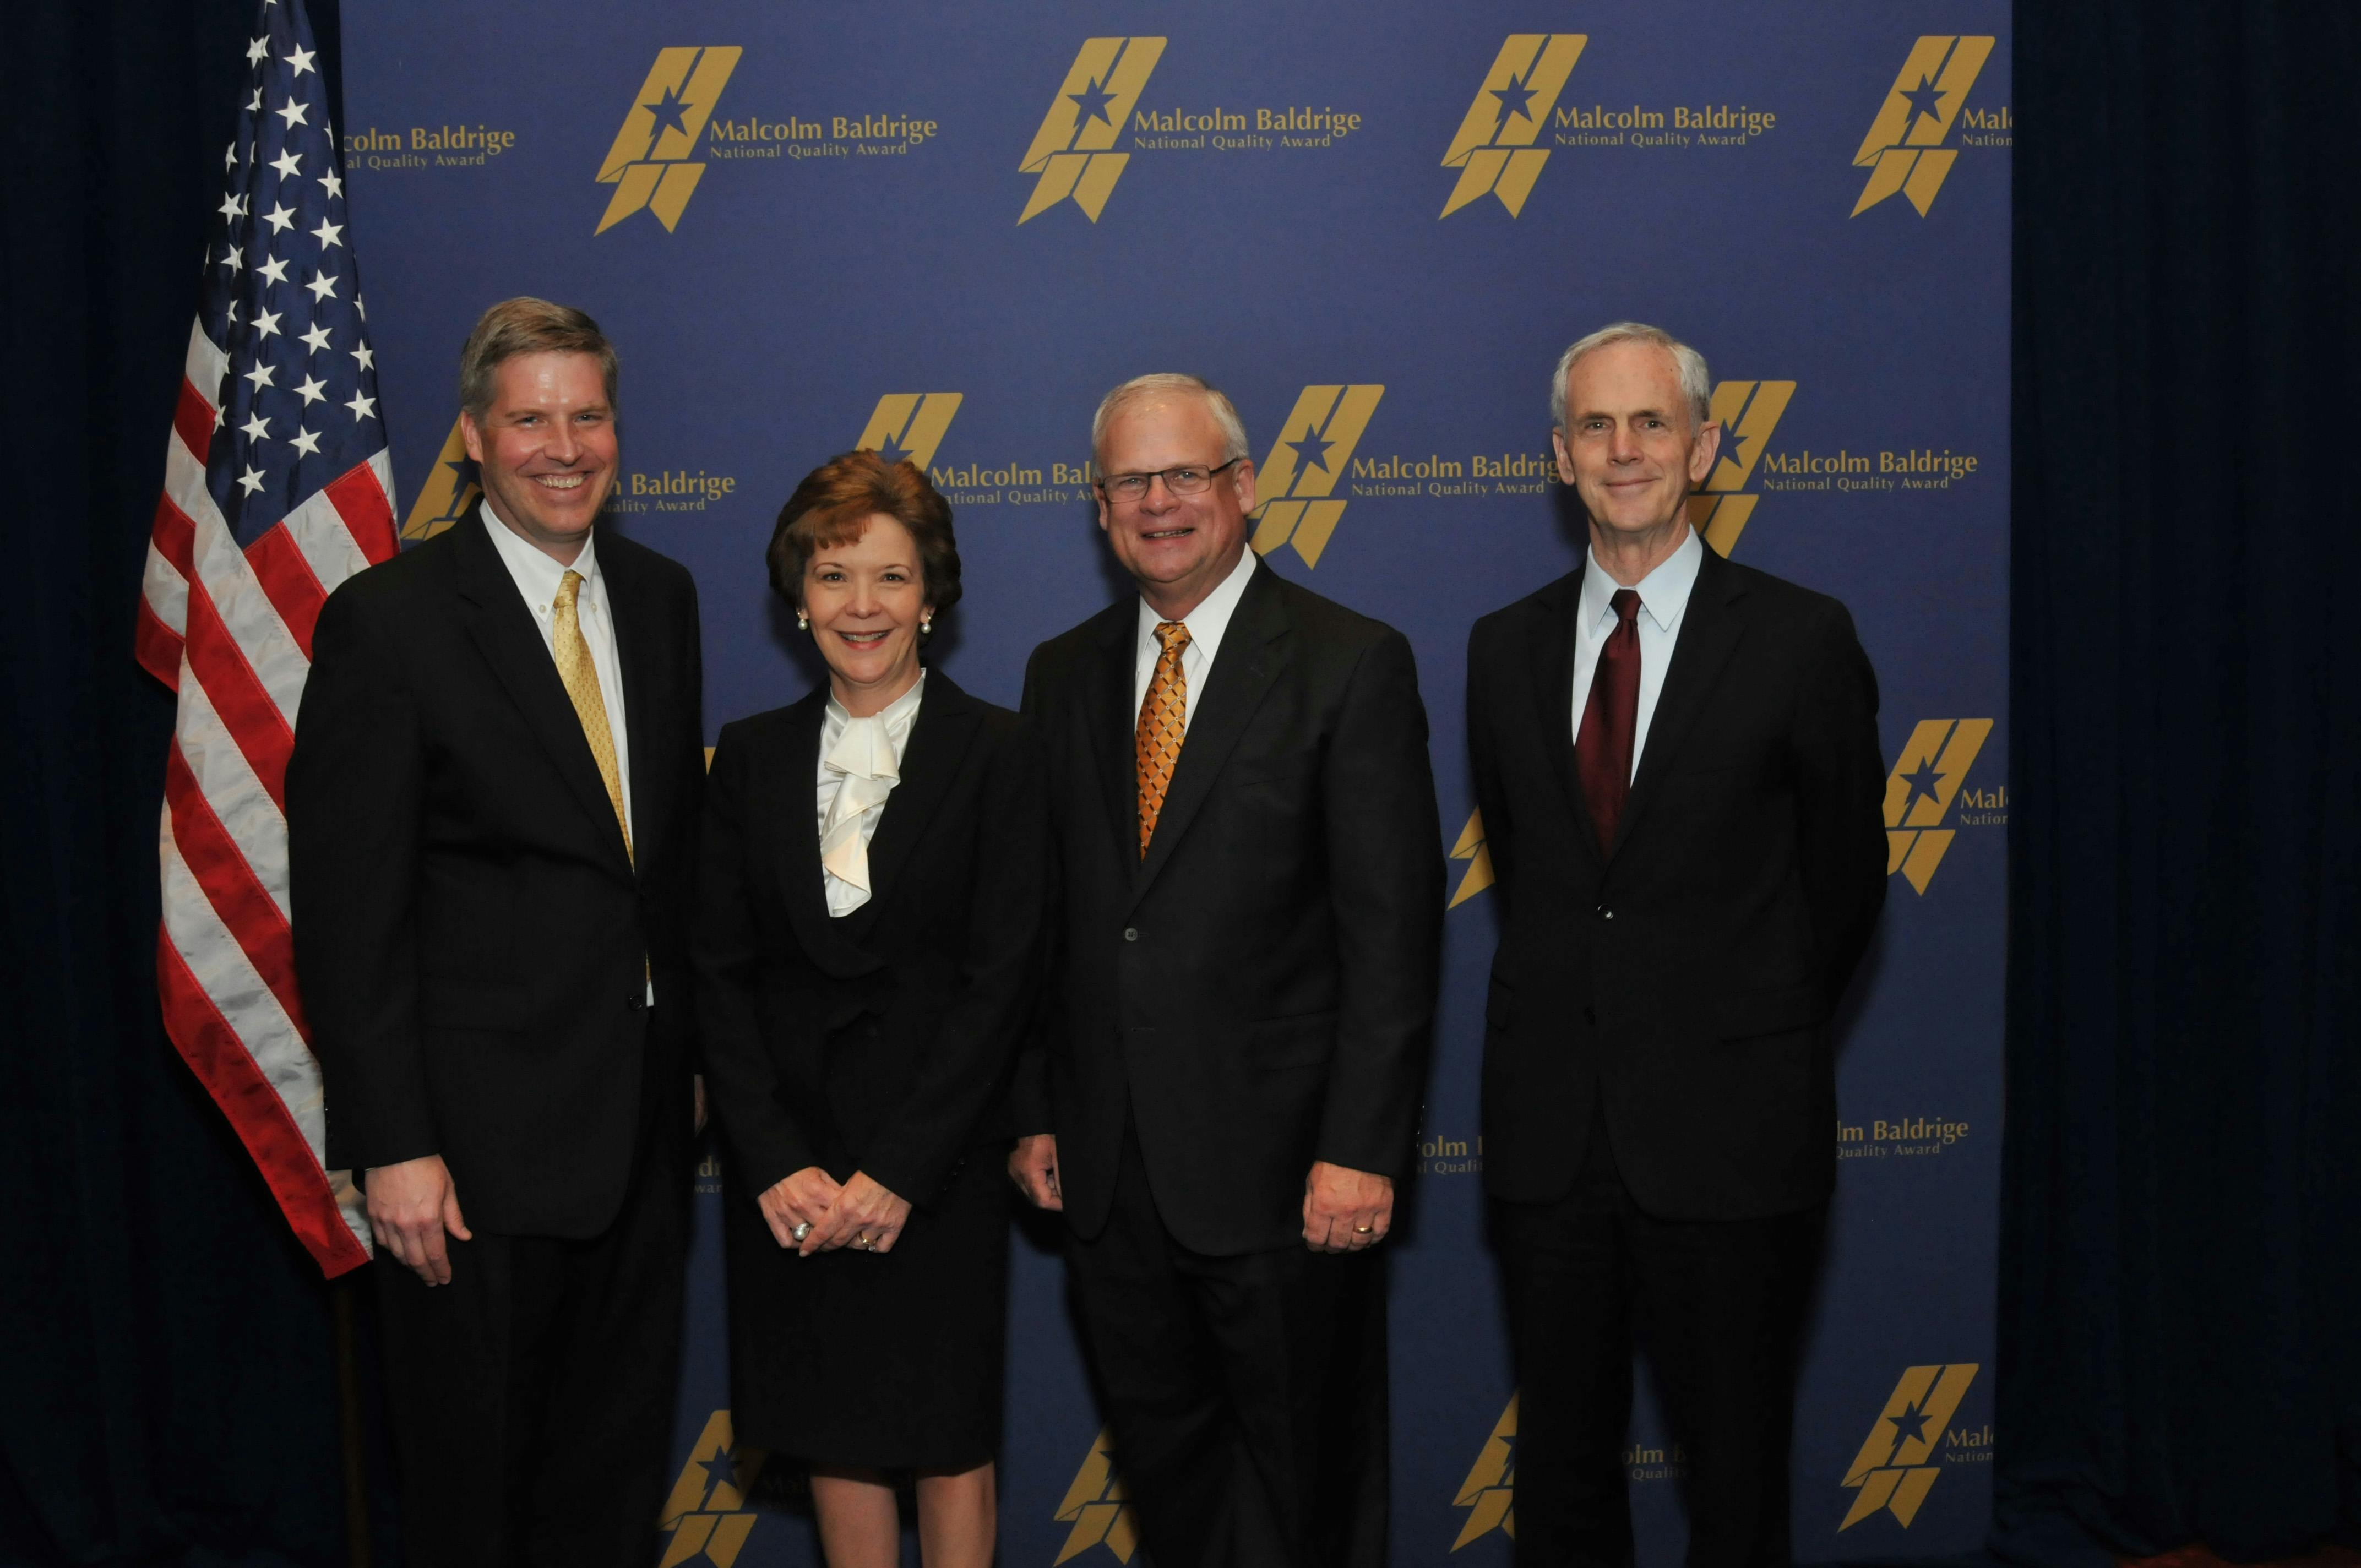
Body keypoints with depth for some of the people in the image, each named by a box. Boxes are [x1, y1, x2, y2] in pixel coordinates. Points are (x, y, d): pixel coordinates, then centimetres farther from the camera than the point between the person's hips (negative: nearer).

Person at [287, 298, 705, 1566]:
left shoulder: (661, 596, 8)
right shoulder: (387, 620, -12)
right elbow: (347, 913, -13)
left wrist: (697, 1042, 10)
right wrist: (391, 1147, -16)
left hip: (645, 1119, 6)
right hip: (481, 1139, -6)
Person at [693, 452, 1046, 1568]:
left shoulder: (997, 754, -5)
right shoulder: (752, 757, 5)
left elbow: (1002, 979, -9)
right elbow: (719, 972, 3)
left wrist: (897, 1172, -14)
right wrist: (777, 1163, -8)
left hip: (937, 1167, -3)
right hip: (786, 1170, 3)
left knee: (948, 1437, 7)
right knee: (834, 1435, 10)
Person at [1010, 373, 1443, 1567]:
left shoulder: (1354, 666, -7)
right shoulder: (1063, 674, 9)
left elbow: (1392, 927, -12)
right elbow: (1040, 917, 12)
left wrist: (1362, 1148, -16)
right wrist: (1033, 1111, 7)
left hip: (1279, 1159, -5)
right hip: (1107, 1166, 5)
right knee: (1162, 1459, 17)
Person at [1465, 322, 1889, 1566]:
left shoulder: (1800, 640, -5)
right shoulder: (1505, 648, 6)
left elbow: (1844, 877, 4)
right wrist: (1584, 1000, 12)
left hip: (1728, 1130, -3)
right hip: (1549, 1128, 3)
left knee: (1736, 1468, 9)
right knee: (1560, 1464, 13)